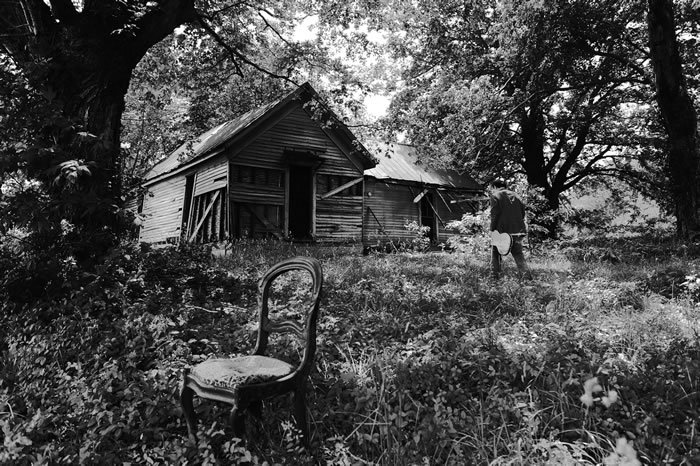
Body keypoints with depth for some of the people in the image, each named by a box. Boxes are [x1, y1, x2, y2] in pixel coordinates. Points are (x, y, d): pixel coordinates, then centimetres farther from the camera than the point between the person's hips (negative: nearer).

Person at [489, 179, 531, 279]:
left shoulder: (495, 196, -1)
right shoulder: (515, 195, 16)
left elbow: (494, 214, -10)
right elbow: (523, 213, 14)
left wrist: (492, 229, -5)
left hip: (502, 231, -4)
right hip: (518, 231, 5)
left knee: (495, 253, 9)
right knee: (518, 254, 11)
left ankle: (495, 276, 7)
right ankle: (527, 275, 0)